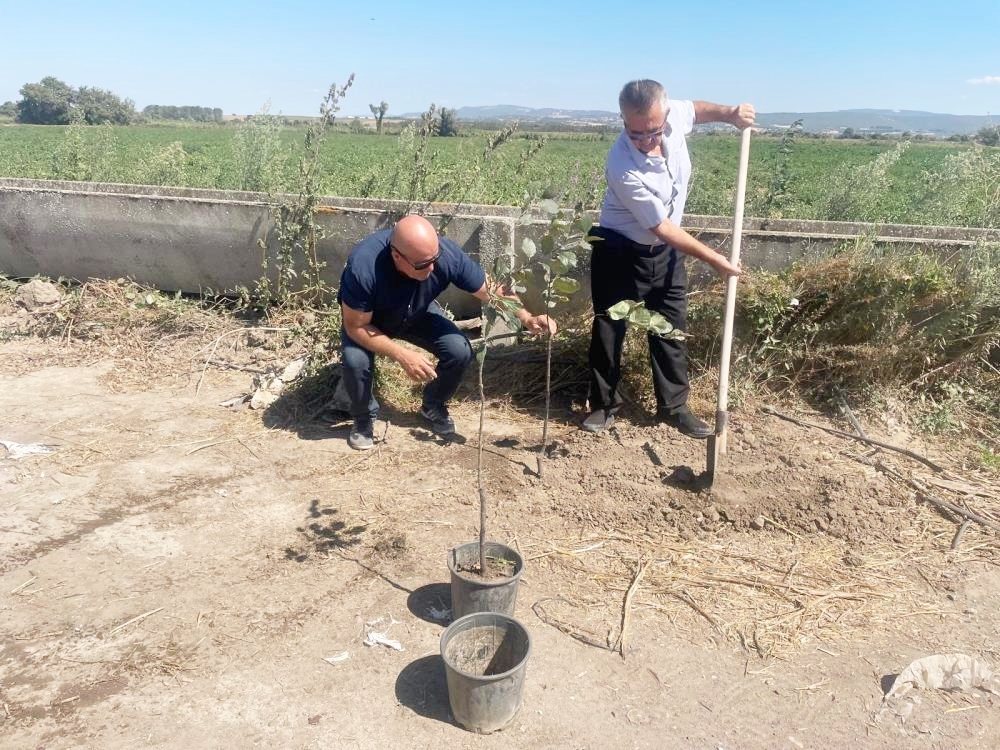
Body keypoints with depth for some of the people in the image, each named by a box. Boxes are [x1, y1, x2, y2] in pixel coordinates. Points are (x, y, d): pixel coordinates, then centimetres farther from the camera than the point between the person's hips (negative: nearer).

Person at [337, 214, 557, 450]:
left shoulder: (447, 254, -33)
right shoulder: (363, 266, -41)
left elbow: (490, 290, -21)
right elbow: (356, 326, -29)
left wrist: (528, 318, -35)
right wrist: (403, 355, -37)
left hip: (418, 315, 3)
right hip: (368, 320, -2)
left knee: (460, 351, -18)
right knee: (355, 360, -30)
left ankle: (433, 406, 12)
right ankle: (365, 417, 2)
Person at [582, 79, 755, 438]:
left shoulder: (674, 116, -16)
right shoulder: (624, 168, -32)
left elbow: (695, 108, 14)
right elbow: (662, 227, -25)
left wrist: (729, 113, -6)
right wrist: (714, 259, -19)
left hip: (665, 251, 6)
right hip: (619, 251, -6)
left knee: (672, 329, 9)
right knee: (609, 329, 4)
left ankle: (674, 407, 21)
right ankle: (604, 404, 21)